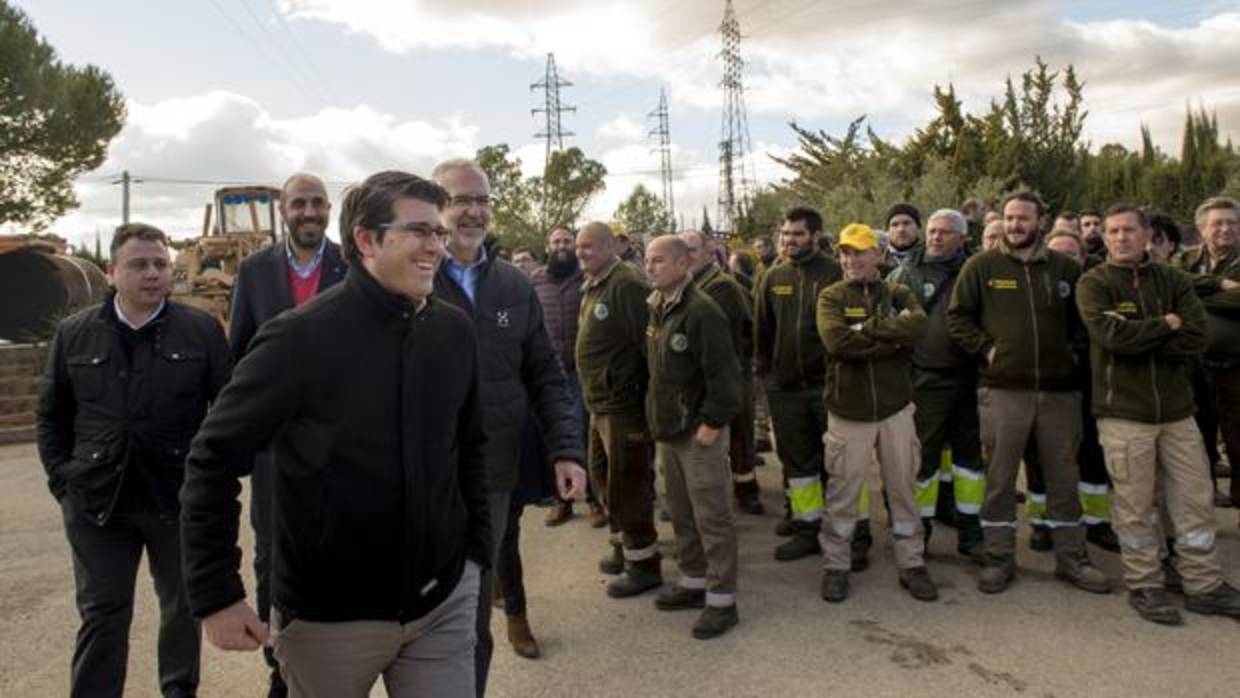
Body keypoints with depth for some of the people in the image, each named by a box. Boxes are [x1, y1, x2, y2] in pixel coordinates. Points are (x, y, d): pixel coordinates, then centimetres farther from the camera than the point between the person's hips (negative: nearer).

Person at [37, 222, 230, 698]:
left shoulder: (202, 330, -2)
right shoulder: (74, 334, 4)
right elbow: (51, 415, 11)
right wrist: (62, 479, 3)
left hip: (180, 496, 0)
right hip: (96, 499, 1)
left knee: (183, 606, 15)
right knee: (102, 614, 5)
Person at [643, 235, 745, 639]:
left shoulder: (701, 311, -17)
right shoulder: (655, 309, 9)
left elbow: (725, 375, -19)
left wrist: (711, 423, -18)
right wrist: (656, 418, 14)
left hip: (699, 432, -8)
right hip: (666, 430, 8)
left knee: (712, 517, 0)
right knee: (681, 513, 17)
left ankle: (721, 600, 11)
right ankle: (693, 582, 32)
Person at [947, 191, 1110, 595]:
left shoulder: (1065, 268, 6)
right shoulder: (981, 266, 0)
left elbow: (1082, 317, 17)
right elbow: (957, 317, 2)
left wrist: (1072, 346, 3)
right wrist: (986, 348, -8)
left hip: (1059, 389, 2)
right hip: (1003, 389, -2)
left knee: (1064, 476, 11)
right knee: (999, 477, 5)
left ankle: (1071, 558, 25)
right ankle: (999, 559, 17)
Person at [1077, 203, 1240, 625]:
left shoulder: (1173, 281, 7)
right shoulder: (1094, 284, -3)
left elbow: (1197, 337, -7)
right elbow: (1111, 334, -20)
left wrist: (1139, 338, -15)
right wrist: (1166, 326, -9)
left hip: (1176, 408, 4)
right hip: (1124, 412, -4)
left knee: (1195, 502, 10)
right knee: (1136, 507, 4)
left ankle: (1203, 585, 23)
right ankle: (1143, 585, 19)